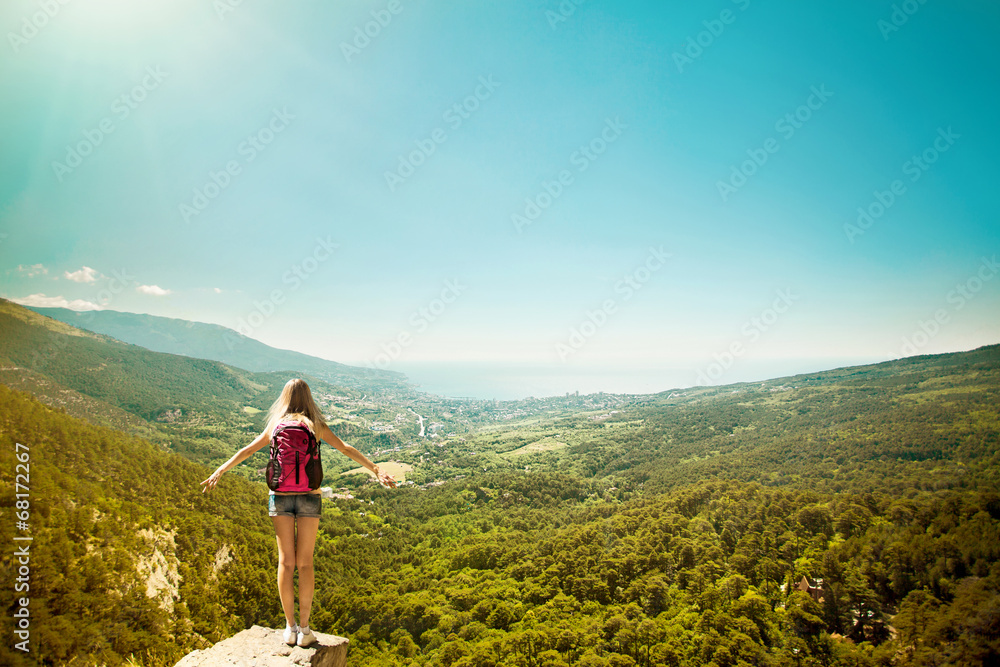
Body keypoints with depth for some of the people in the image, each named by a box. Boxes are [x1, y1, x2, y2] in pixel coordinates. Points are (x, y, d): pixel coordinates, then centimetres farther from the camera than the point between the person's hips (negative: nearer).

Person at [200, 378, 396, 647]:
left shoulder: (276, 424, 9)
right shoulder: (316, 426, 3)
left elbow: (247, 450, 14)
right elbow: (346, 449, -1)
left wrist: (218, 472, 24)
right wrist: (376, 470, -1)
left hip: (280, 495, 2)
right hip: (309, 496, -1)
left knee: (286, 561, 7)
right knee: (305, 563, 4)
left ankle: (290, 627, 12)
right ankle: (304, 628, 6)